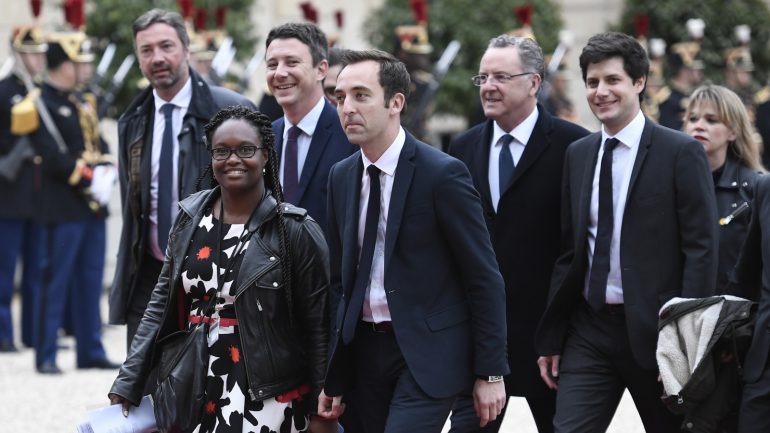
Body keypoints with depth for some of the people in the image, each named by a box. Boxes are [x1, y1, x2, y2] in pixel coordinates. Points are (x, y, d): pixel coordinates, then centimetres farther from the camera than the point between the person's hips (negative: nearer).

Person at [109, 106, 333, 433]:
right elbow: (162, 305, 11)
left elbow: (318, 327, -5)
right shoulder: (191, 218, 7)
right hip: (194, 394, 4)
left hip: (265, 401, -4)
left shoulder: (296, 231, -7)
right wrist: (127, 387, 6)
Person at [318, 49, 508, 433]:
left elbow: (484, 278, -9)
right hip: (365, 349, 7)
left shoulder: (443, 174, -11)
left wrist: (490, 373, -10)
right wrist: (335, 379, 14)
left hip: (427, 352, -7)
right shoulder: (341, 177, 8)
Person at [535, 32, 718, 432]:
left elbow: (701, 249, -9)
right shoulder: (578, 155, 12)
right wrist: (551, 339, 9)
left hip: (654, 330, -4)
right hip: (589, 330, 4)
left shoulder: (681, 152, -5)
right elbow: (568, 252, 14)